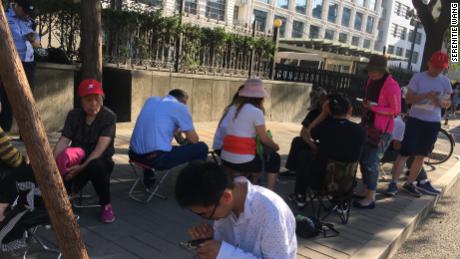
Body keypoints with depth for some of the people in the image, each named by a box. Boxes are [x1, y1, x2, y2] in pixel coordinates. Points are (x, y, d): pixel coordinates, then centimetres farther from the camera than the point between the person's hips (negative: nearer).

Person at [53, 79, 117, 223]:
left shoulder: (109, 117, -13)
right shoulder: (73, 115, 1)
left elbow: (101, 146, -23)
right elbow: (63, 141, -7)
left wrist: (83, 166, -34)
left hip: (99, 160, -3)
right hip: (76, 160, 3)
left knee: (97, 166, -38)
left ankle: (106, 205, -13)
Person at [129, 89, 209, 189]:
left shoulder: (151, 100, 17)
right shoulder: (180, 107, -1)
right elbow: (194, 140, 0)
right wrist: (184, 141, 22)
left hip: (134, 154, 7)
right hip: (157, 159, -7)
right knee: (201, 148, 7)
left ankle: (148, 180, 50)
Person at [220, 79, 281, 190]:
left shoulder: (233, 109, 10)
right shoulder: (256, 112, -11)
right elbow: (264, 139, -7)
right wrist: (275, 146, 14)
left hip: (226, 159, 7)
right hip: (243, 161, -7)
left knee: (258, 154, 34)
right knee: (274, 158, 18)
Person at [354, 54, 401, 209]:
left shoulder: (391, 86, -18)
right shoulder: (371, 80, 7)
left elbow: (396, 110, -17)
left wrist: (374, 108, -24)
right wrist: (365, 106, 9)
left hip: (381, 130, -9)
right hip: (367, 125, 9)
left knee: (371, 163, -9)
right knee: (363, 159, 13)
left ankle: (370, 198, 1)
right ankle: (366, 191, 26)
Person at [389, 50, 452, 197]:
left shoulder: (445, 82, 5)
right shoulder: (418, 78, -5)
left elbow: (447, 104, 10)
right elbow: (408, 99, -9)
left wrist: (439, 101, -13)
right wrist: (426, 95, -24)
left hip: (433, 123, 4)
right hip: (415, 120, -4)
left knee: (421, 156, 11)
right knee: (405, 153, -7)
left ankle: (409, 184, 23)